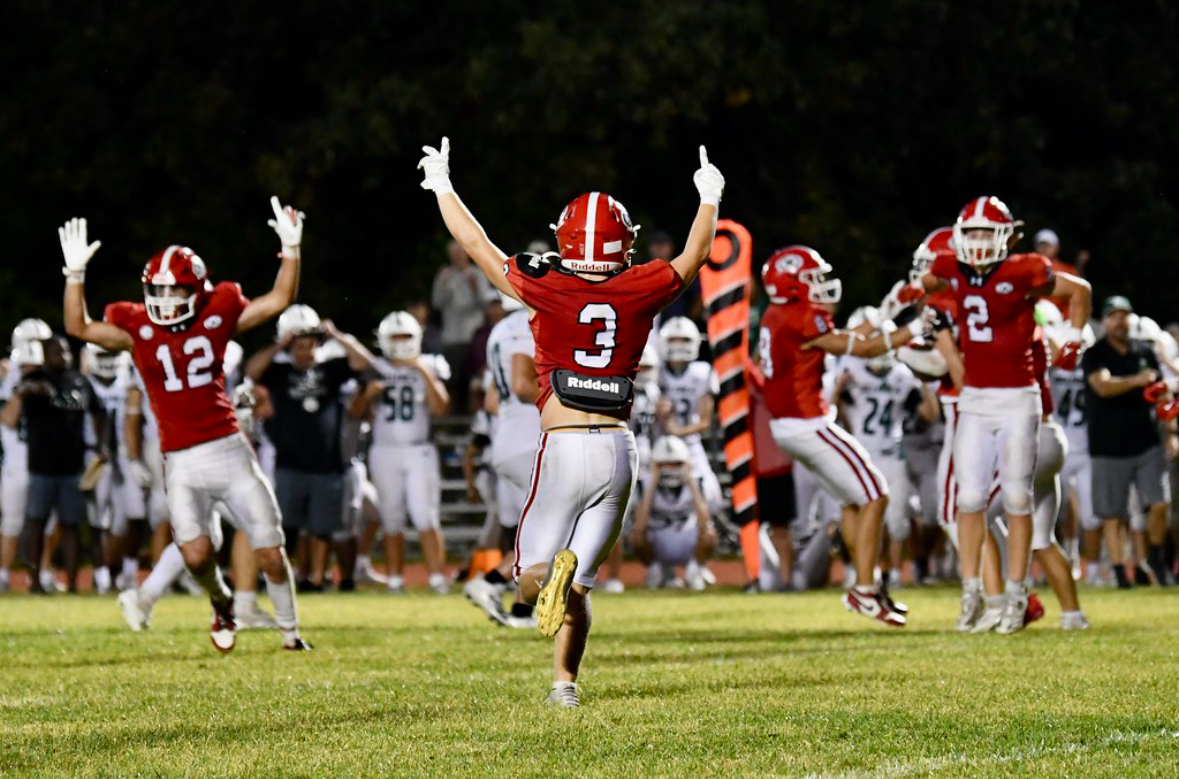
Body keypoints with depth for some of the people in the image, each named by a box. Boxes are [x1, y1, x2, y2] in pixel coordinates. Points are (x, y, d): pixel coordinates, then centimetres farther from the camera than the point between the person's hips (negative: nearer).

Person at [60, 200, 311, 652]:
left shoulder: (216, 317, 3)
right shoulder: (137, 329, 1)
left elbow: (278, 301, 2)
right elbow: (79, 328, -7)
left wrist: (291, 249, -7)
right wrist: (75, 272, -16)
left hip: (229, 449, 1)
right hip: (182, 464, -1)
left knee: (271, 553, 0)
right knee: (196, 554, -16)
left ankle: (290, 633, 20)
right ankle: (221, 603, 19)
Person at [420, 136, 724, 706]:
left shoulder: (546, 287, -4)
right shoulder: (640, 291, 2)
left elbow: (477, 246, 9)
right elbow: (695, 255, 22)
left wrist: (441, 184, 23)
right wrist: (710, 197, 39)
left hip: (565, 447, -3)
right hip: (619, 449, 3)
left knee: (530, 576, 5)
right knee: (579, 586, 13)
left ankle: (550, 576, -28)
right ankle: (565, 682, 0)